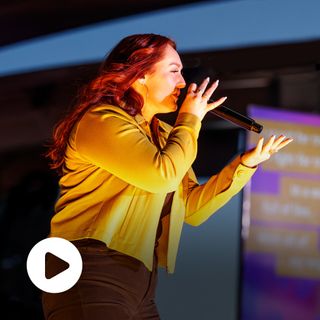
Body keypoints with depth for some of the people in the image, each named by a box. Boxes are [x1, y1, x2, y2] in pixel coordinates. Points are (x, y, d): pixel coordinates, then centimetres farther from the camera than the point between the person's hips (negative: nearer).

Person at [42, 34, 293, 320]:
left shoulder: (164, 135, 18)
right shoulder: (103, 120, -9)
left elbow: (191, 209, 15)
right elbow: (162, 175, -22)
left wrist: (245, 164, 7)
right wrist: (190, 120, -6)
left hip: (139, 281, 9)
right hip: (91, 276, -9)